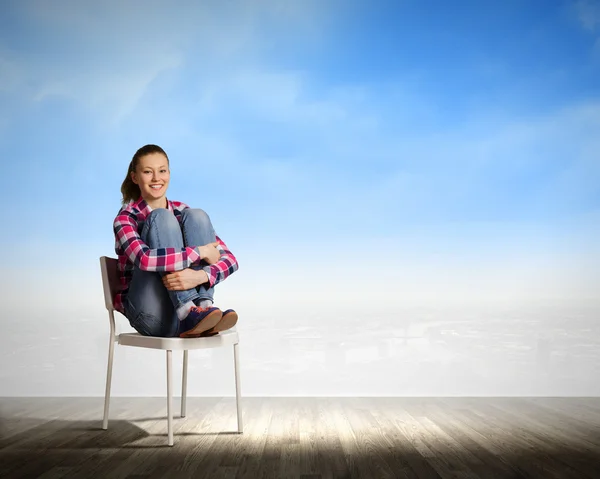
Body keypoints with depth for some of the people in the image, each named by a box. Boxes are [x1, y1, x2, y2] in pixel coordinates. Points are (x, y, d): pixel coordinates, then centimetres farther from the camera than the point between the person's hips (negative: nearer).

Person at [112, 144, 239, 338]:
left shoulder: (181, 212, 9)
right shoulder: (126, 218, -2)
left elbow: (230, 259, -2)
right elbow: (144, 259, -26)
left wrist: (201, 275, -24)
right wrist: (200, 252, -19)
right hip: (152, 316, -3)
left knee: (195, 216, -11)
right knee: (162, 217, -18)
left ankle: (203, 307, -27)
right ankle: (190, 313, -34)